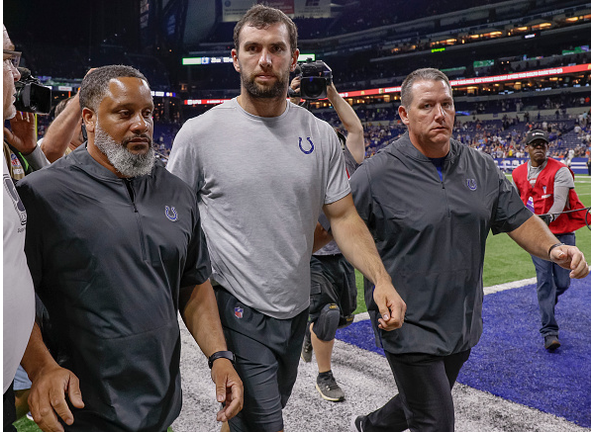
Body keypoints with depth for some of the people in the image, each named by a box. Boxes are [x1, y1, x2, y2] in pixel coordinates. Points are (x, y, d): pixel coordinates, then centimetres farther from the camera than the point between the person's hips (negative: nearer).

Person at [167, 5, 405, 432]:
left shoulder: (321, 136, 0)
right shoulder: (201, 132, -9)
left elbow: (344, 217, 3)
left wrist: (381, 278, -11)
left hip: (296, 310, 5)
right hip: (236, 311, -4)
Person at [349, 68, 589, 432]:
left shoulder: (482, 168, 3)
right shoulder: (376, 175, -14)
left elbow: (517, 218, 8)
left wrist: (552, 248, -10)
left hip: (463, 325, 6)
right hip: (409, 328, -6)